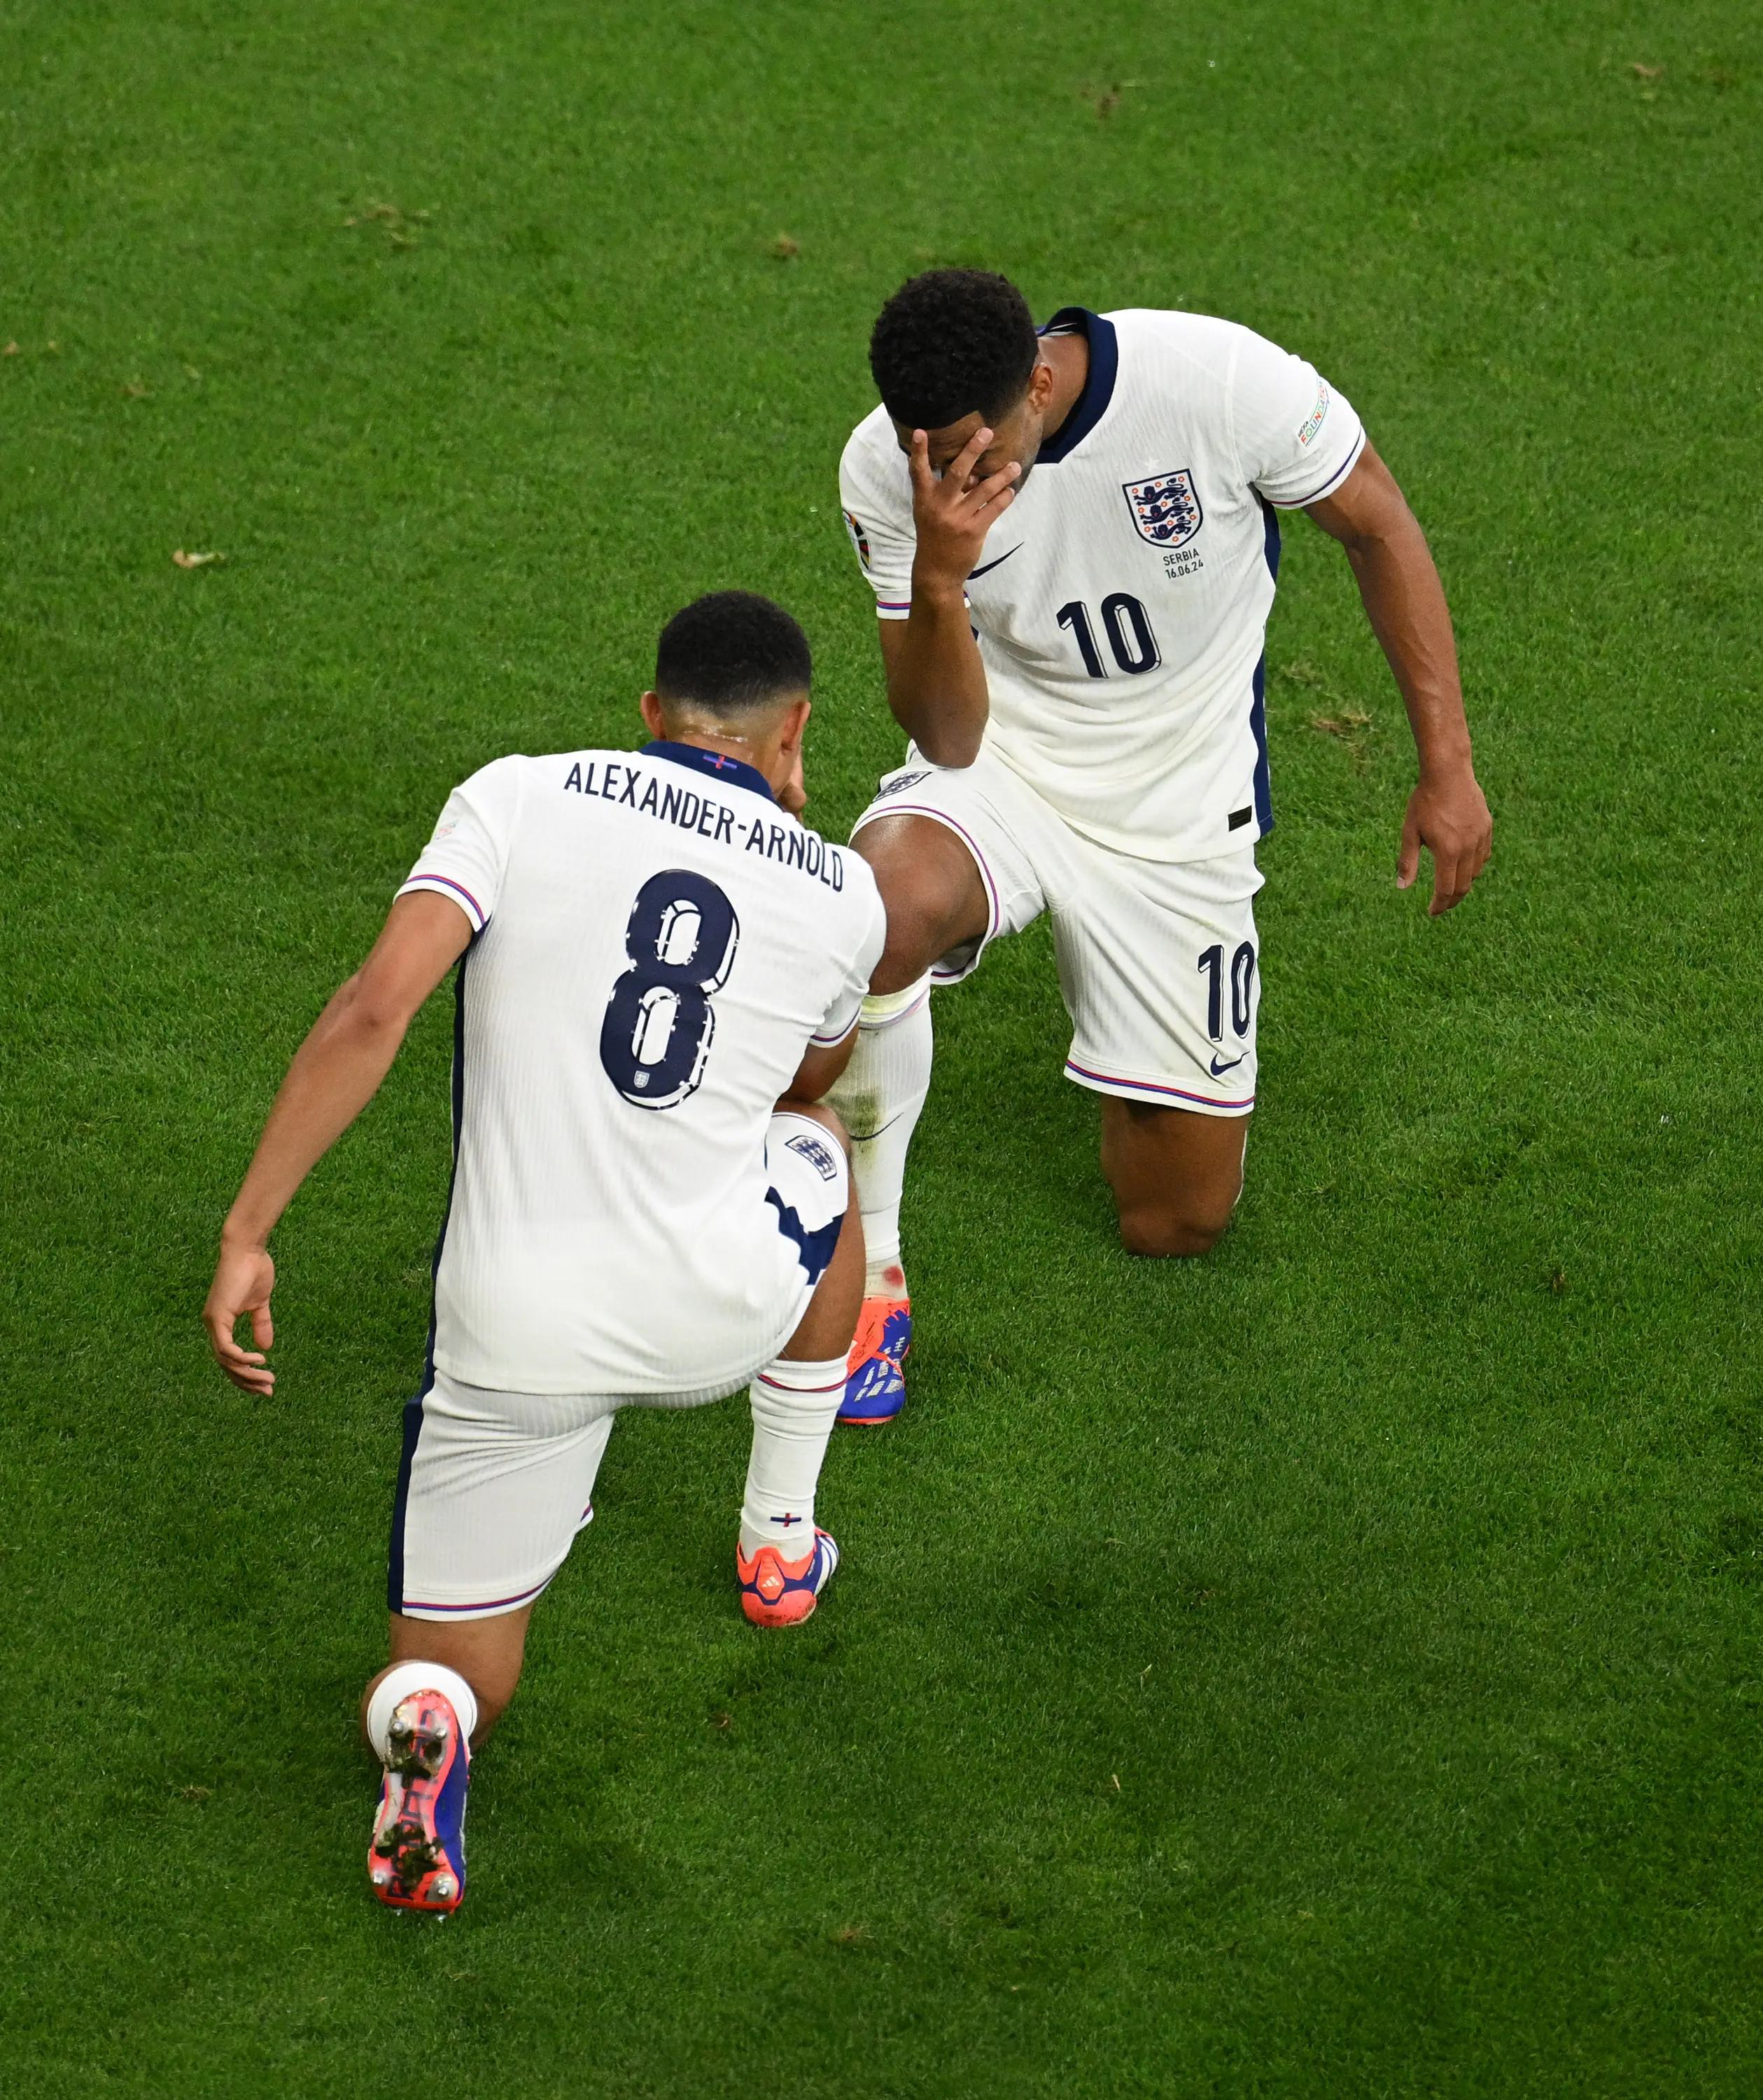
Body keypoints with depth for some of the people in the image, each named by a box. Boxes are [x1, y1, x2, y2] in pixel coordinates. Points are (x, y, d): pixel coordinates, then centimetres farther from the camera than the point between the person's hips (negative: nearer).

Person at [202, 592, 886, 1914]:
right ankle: (781, 1544, 43)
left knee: (458, 1675, 16)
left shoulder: (524, 799, 0)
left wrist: (248, 1233, -12)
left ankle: (426, 1723, -23)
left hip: (514, 1332, -1)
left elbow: (374, 1011, -14)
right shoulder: (841, 895, 6)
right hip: (724, 1307, 1)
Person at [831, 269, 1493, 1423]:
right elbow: (948, 739, -18)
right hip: (1002, 773, 0)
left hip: (1181, 809, 0)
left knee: (1180, 1222, 3)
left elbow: (1379, 527, -8)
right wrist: (937, 579, -38)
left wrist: (1449, 766, -9)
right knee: (886, 905, -39)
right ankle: (863, 1271, -17)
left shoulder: (1219, 379, -26)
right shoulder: (887, 468, -19)